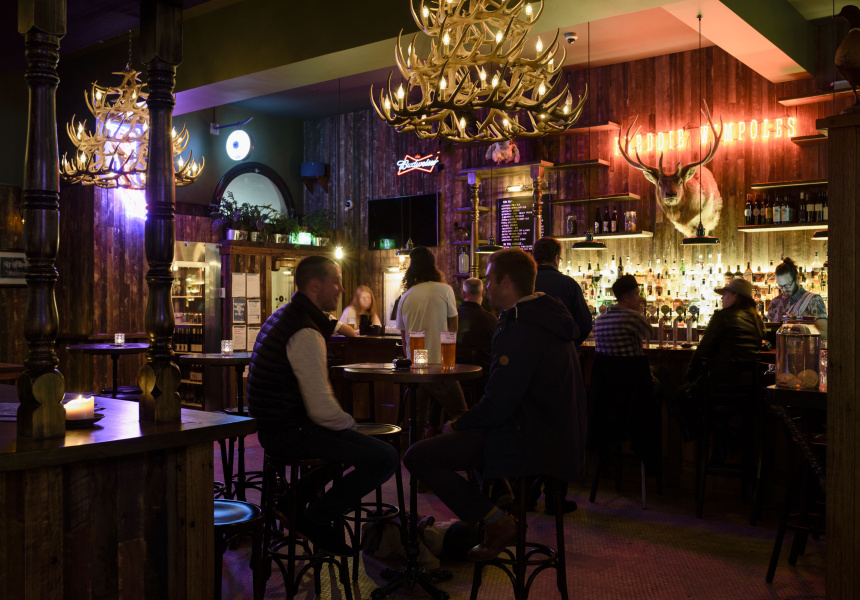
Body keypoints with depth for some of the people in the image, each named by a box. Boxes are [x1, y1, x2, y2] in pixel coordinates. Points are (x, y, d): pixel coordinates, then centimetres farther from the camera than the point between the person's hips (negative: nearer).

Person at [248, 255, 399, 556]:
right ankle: (316, 518, -3)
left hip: (274, 425, 11)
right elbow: (322, 410, -23)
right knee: (385, 458, -16)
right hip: (289, 432, -11)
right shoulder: (306, 334, -21)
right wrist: (351, 424, -6)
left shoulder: (283, 316, 12)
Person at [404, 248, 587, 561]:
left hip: (533, 445, -11)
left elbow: (497, 406, -23)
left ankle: (495, 521, -7)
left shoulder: (519, 330, -21)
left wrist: (458, 424, -5)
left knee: (417, 456, -16)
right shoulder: (548, 317, 12)